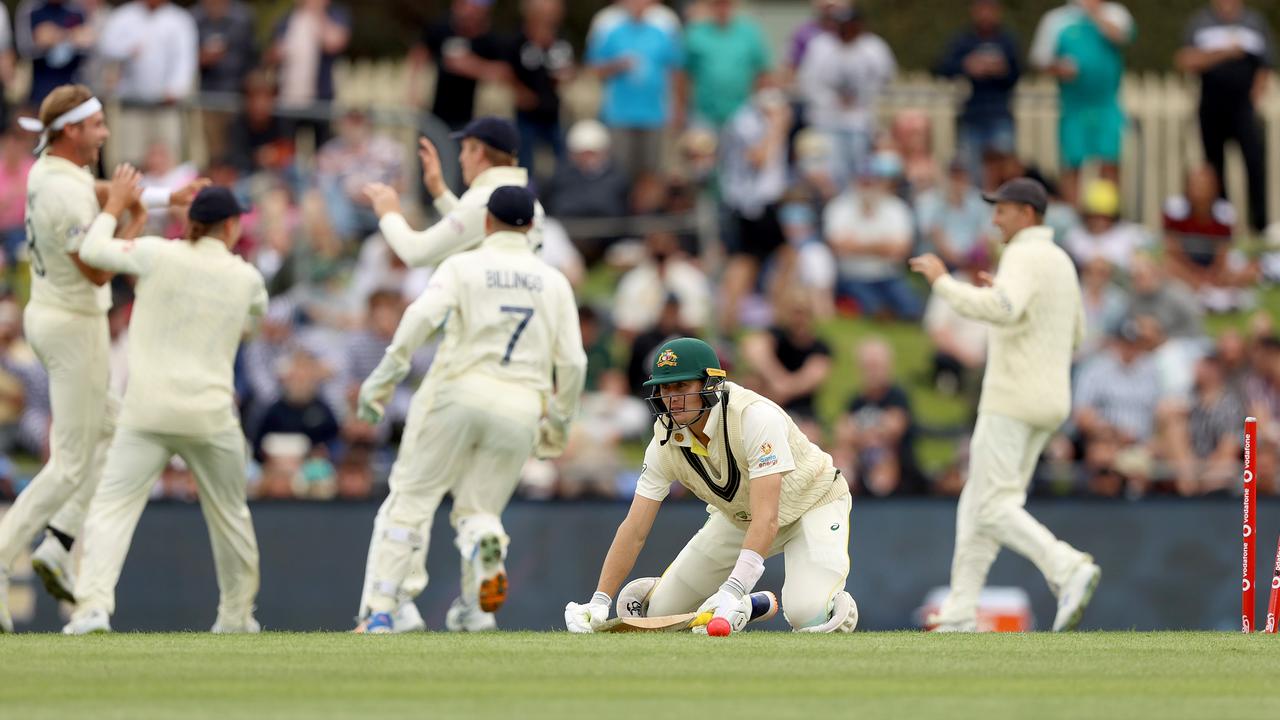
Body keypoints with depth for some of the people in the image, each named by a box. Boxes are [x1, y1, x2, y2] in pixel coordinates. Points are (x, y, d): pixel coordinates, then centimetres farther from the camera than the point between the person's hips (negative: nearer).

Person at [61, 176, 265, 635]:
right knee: (230, 515, 20)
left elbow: (93, 251, 2)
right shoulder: (246, 277, 5)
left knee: (111, 507, -5)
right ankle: (237, 614, 30)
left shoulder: (160, 255, -3)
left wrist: (115, 204, 18)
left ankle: (94, 604, -23)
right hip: (211, 416, 2)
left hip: (148, 412, -2)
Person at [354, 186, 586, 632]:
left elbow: (423, 316, -14)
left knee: (412, 497, 5)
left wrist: (383, 377, -15)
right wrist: (559, 424, 19)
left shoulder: (463, 266, 4)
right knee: (479, 508, 14)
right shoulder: (554, 282, 12)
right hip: (521, 407, 2)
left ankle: (381, 609, -5)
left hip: (457, 393, -2)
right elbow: (572, 362, 8)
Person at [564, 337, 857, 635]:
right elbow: (635, 529, -13)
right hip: (739, 518, 6)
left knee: (809, 615, -31)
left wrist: (732, 591, -51)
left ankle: (839, 605, 8)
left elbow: (766, 518, -41)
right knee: (662, 610, -3)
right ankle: (760, 603, 23)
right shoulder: (667, 441, -16)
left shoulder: (756, 416, -35)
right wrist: (600, 602, -23)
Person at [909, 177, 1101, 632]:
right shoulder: (1062, 263, 17)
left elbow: (1000, 311, -33)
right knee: (980, 504, 13)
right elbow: (1074, 335, 27)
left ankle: (1068, 569, -27)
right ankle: (960, 614, 11)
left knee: (994, 508, -9)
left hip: (1012, 400, -10)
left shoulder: (1023, 257, -13)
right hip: (1050, 403, 10)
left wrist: (942, 281, -21)